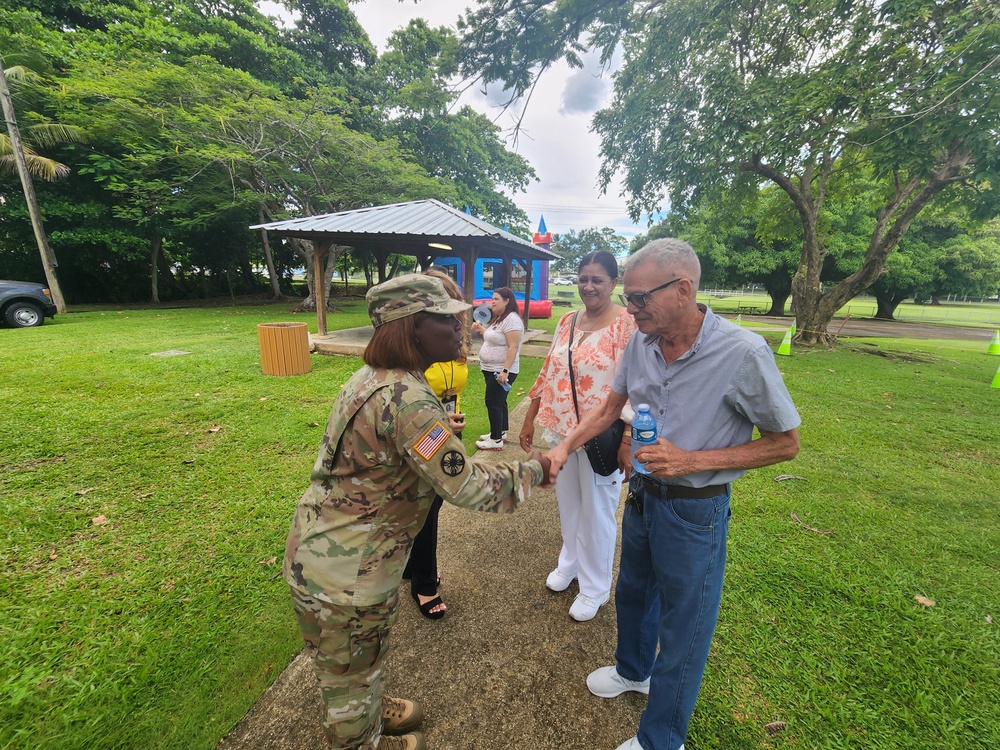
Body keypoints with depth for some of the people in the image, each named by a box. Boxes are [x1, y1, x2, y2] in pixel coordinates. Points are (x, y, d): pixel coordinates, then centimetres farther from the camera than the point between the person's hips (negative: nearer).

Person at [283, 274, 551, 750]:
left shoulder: (374, 376, 0)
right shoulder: (408, 398, -31)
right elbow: (467, 487, -28)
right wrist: (533, 470, -14)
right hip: (344, 572, -9)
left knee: (361, 658, 34)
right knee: (352, 672, 22)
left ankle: (369, 712, 60)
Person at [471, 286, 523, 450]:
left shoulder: (511, 319, -19)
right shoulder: (498, 319, 13)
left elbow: (512, 347, -25)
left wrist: (505, 371, -29)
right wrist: (481, 330, 11)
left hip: (501, 371, -10)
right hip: (491, 369, 10)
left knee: (493, 403, -6)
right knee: (498, 402, 17)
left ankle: (496, 440, 3)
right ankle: (501, 432, 29)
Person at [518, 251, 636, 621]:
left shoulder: (627, 323, -13)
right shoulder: (567, 321, 6)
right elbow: (547, 373, 10)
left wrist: (627, 441, -21)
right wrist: (530, 419, 10)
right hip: (560, 429, 6)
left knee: (596, 510, 11)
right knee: (567, 502, 21)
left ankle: (595, 587, 36)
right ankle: (570, 562, 48)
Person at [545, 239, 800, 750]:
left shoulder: (743, 353, -24)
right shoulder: (641, 343, -7)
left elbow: (785, 444, -13)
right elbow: (609, 408, 6)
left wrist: (693, 461, -24)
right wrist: (566, 445, -5)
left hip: (695, 510, -5)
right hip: (643, 494, 6)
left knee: (682, 631, 15)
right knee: (632, 594, 28)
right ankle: (633, 670, 59)